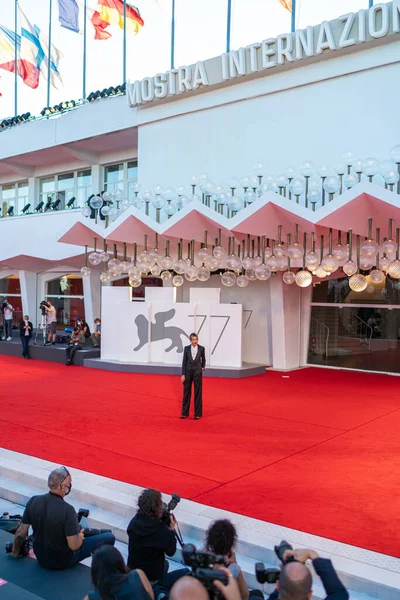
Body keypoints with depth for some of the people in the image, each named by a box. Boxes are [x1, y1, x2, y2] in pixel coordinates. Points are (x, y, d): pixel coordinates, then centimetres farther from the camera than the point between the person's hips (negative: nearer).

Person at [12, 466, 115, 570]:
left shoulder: (33, 501, -16)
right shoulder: (67, 510, -31)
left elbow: (21, 533, -5)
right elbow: (74, 546, -27)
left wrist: (15, 552, 14)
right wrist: (80, 537, -5)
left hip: (40, 558, 6)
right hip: (62, 562, -6)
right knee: (109, 538, 3)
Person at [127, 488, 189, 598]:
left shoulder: (134, 522, -10)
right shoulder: (161, 530, -26)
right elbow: (171, 551, -10)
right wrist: (171, 529, -2)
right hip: (152, 580, -6)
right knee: (186, 573, 14)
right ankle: (158, 591, 7)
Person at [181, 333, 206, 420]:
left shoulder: (201, 348, -2)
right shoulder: (186, 348, -1)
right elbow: (184, 361, -1)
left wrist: (203, 367, 4)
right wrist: (183, 374, -5)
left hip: (198, 372, -1)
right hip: (188, 371, 1)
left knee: (198, 392, 3)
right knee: (186, 392, 7)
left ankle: (197, 413, 11)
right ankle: (184, 413, 17)